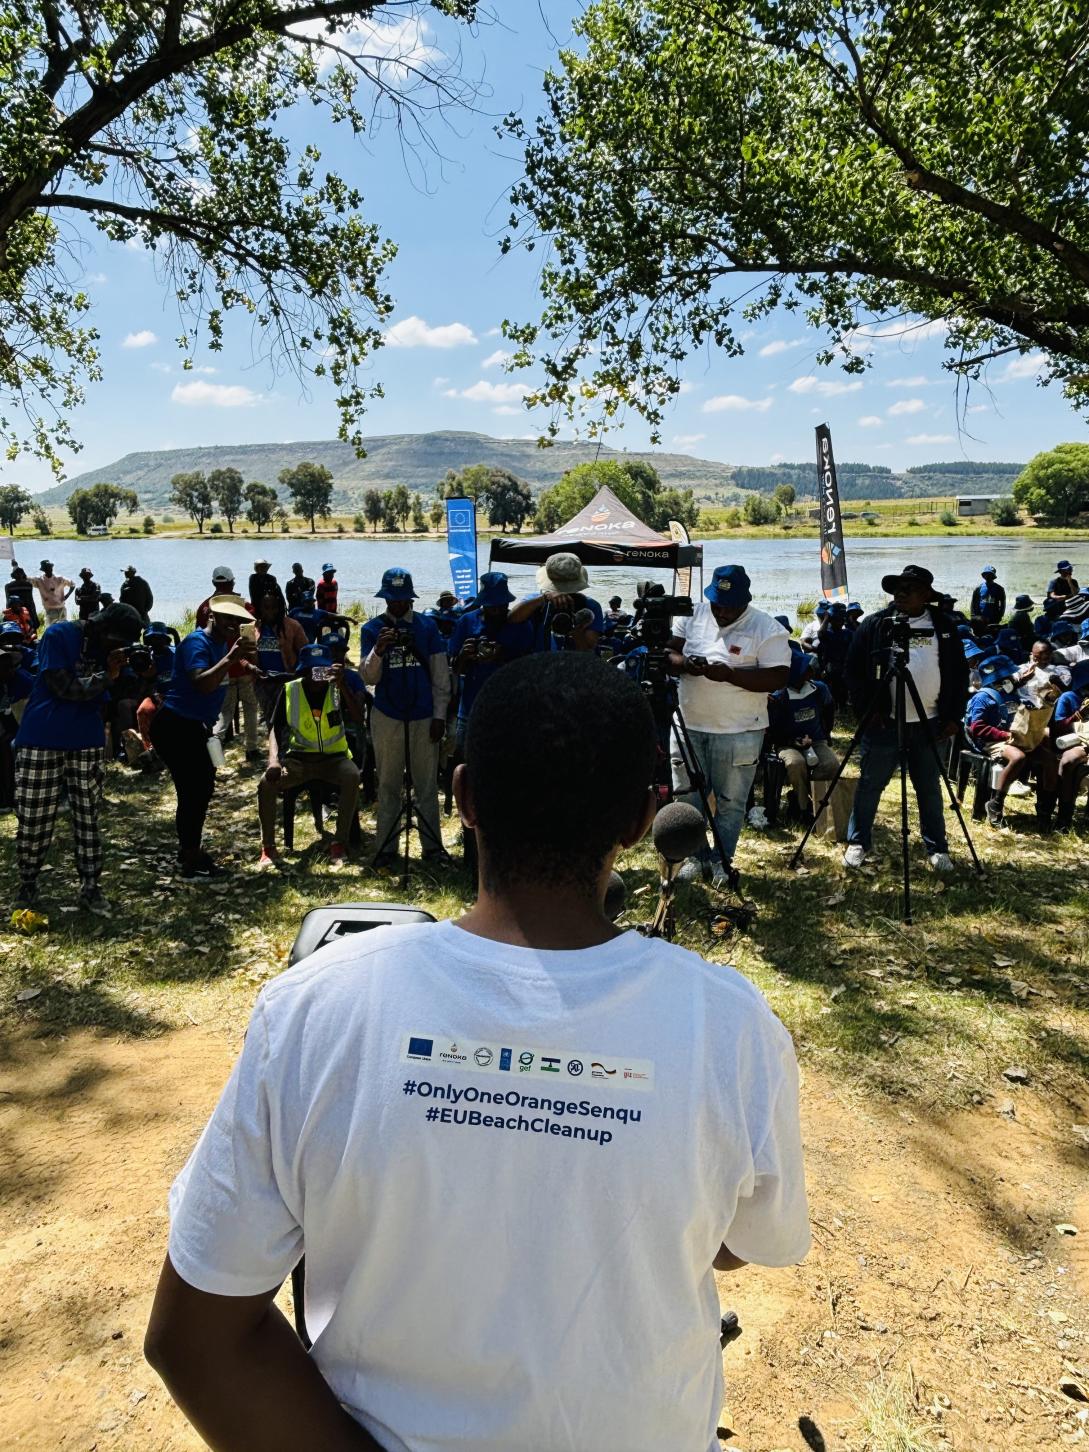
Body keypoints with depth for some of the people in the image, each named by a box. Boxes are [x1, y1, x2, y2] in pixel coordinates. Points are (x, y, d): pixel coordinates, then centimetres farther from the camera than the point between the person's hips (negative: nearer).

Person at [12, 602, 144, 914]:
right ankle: (27, 885, 20)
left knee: (88, 818, 5)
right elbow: (66, 688, -18)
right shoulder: (59, 635, -11)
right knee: (34, 820, 3)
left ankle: (90, 887, 12)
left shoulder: (111, 646, 5)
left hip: (88, 742, 4)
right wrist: (108, 676, -15)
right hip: (42, 741, -4)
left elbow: (111, 700, 8)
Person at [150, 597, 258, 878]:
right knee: (193, 790, -9)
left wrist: (243, 658, -7)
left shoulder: (221, 643, 9)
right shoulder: (197, 642, -19)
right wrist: (231, 657, -38)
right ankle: (191, 862, -1)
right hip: (175, 726, -10)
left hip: (194, 726, 10)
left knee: (202, 787, 17)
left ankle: (189, 848, 32)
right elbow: (202, 683, -34)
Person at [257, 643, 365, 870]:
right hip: (299, 758, 1)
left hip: (333, 757, -1)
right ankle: (268, 847, -8)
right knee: (266, 783, -25)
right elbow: (276, 730, -2)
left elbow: (359, 717, -18)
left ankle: (340, 844, -22)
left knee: (352, 776, -33)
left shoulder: (338, 688, -3)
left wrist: (342, 686, -29)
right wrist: (274, 761, -20)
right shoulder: (290, 690, -2)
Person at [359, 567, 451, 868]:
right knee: (388, 785, 8)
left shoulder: (427, 627, 1)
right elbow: (369, 678, -6)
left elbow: (440, 675, 3)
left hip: (423, 716, 0)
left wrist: (439, 716, -2)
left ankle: (432, 845, 13)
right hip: (387, 716, 0)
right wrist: (378, 650, -24)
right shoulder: (372, 629, 0)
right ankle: (386, 847, 14)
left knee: (427, 784, 6)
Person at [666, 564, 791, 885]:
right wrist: (685, 664, -18)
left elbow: (778, 678, -16)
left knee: (730, 801, 7)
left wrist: (729, 674, -25)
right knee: (688, 795, 11)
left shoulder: (766, 629, -9)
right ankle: (696, 856, 27)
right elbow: (667, 653, 5)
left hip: (739, 732, -4)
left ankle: (722, 860, 23)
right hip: (690, 725, 4)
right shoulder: (691, 616, 4)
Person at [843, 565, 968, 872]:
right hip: (883, 722, -2)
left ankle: (938, 848, 23)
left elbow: (959, 674, 9)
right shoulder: (874, 624, -1)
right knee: (870, 785, 5)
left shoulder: (944, 626, 6)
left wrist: (954, 716, 2)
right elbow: (853, 669, -1)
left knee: (930, 789, 11)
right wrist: (866, 709, -10)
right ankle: (858, 843, 18)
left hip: (929, 724, 2)